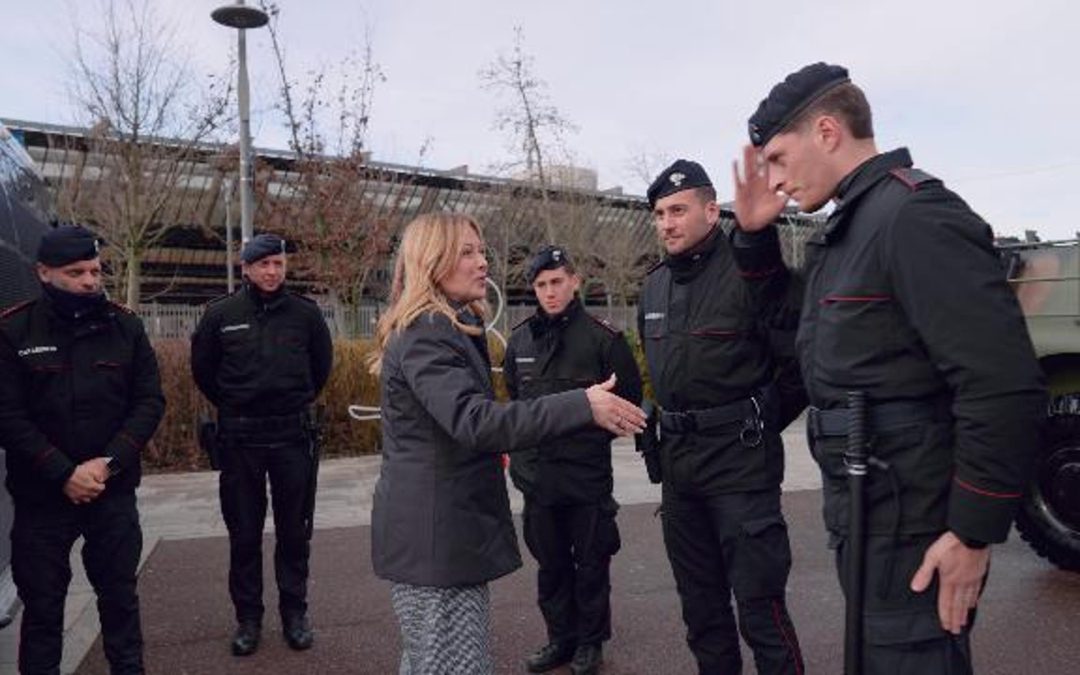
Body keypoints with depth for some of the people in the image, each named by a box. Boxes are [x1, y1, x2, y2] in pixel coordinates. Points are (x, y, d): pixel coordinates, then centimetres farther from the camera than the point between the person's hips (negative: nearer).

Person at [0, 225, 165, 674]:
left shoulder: (125, 326, 1)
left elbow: (150, 401, -1)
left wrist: (109, 464, -13)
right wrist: (64, 474, -16)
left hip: (114, 492, 1)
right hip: (40, 496, -1)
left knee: (120, 595, 12)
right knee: (42, 603, 9)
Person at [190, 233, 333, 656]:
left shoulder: (304, 312, 0)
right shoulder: (221, 314, -1)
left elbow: (322, 364, 14)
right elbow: (202, 369, 12)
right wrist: (232, 407, 13)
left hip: (293, 435, 0)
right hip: (239, 438, 0)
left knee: (294, 531, 9)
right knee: (244, 534, 8)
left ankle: (295, 613, 23)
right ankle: (248, 617, 22)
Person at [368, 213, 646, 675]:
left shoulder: (448, 329, 15)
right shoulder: (423, 336, -19)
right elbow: (475, 421, -33)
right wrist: (582, 407, -36)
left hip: (445, 530, 11)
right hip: (434, 536, -11)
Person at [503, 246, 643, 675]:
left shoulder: (601, 337, -8)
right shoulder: (520, 339, 6)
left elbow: (630, 398, -2)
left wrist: (596, 434, -3)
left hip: (588, 475, -4)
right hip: (537, 474, 5)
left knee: (591, 563, 9)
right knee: (550, 564, 16)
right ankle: (560, 639, 32)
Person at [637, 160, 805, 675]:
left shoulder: (747, 273, -12)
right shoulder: (653, 287, 10)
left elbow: (801, 363, -11)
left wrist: (759, 426, -2)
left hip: (740, 460, -7)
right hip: (677, 460, 7)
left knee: (759, 602, -3)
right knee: (699, 600, 18)